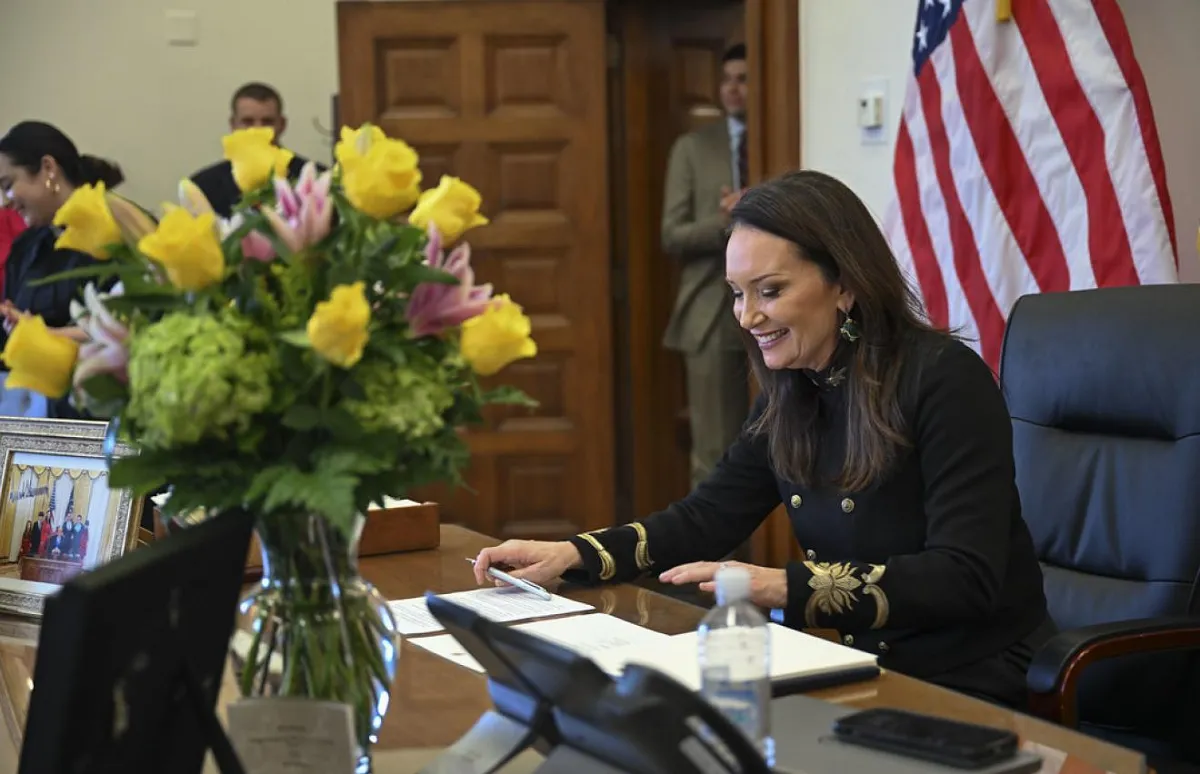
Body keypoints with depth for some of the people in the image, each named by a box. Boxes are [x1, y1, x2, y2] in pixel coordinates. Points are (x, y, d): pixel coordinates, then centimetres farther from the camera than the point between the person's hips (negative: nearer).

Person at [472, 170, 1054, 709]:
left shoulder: (943, 379, -16)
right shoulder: (790, 397, 6)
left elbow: (966, 577, -23)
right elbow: (707, 516, 8)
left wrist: (786, 586, -32)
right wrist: (571, 554, -9)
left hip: (975, 685, -6)